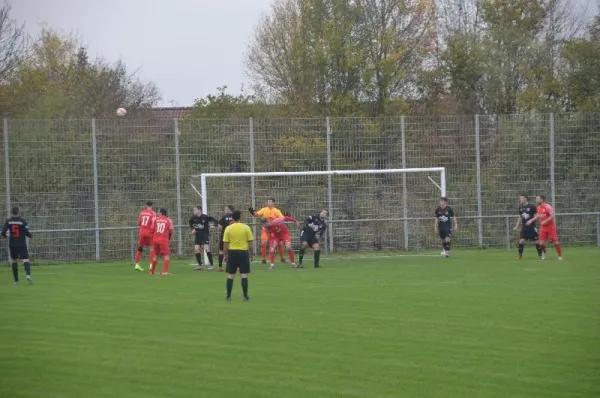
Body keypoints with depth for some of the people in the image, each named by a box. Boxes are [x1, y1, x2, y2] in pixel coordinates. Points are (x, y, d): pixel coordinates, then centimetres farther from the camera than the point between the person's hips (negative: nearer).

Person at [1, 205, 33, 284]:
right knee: (25, 260, -7)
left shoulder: (8, 221, -1)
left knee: (14, 261, 14)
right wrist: (30, 236, 11)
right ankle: (28, 274, -33)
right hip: (22, 244, -2)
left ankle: (16, 280, 16)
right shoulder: (22, 221, -7)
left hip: (12, 245, 2)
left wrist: (6, 236, 19)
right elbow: (27, 232, -11)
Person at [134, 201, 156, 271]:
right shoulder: (153, 213, -6)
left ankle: (137, 264, 11)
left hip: (142, 232, 4)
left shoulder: (142, 212, 7)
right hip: (149, 233, -4)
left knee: (140, 248, 11)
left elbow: (138, 223, 14)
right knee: (152, 248, 1)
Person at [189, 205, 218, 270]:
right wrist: (192, 229, 7)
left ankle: (211, 264, -5)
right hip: (197, 235, 5)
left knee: (206, 248, -16)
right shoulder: (193, 218, -1)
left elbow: (215, 220, -7)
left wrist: (212, 225, -23)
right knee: (196, 249, -3)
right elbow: (190, 223, 21)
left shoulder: (205, 217, -15)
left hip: (205, 234, -5)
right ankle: (200, 265, 8)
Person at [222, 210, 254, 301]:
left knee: (230, 275, 9)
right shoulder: (246, 228, -4)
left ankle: (228, 296, 11)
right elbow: (250, 242, -2)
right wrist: (251, 253, 8)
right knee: (244, 275, 1)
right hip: (243, 252, -1)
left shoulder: (228, 228, -2)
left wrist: (225, 255, 8)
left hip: (232, 252, 1)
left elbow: (225, 243, -1)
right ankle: (245, 296, 0)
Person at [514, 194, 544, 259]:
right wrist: (517, 226, 12)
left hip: (531, 227, -4)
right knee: (521, 240, -9)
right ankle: (520, 255, -1)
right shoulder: (521, 207, 8)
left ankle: (541, 254, 15)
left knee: (536, 241, 1)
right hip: (524, 227, 4)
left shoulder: (531, 207, -9)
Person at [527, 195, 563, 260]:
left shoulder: (547, 207, -15)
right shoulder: (539, 207, 9)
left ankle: (560, 256, 5)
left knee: (555, 242, -5)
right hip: (543, 228, 6)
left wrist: (545, 221, -24)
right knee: (542, 243, -3)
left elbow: (552, 216, -22)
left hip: (551, 227, -6)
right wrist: (531, 220, 18)